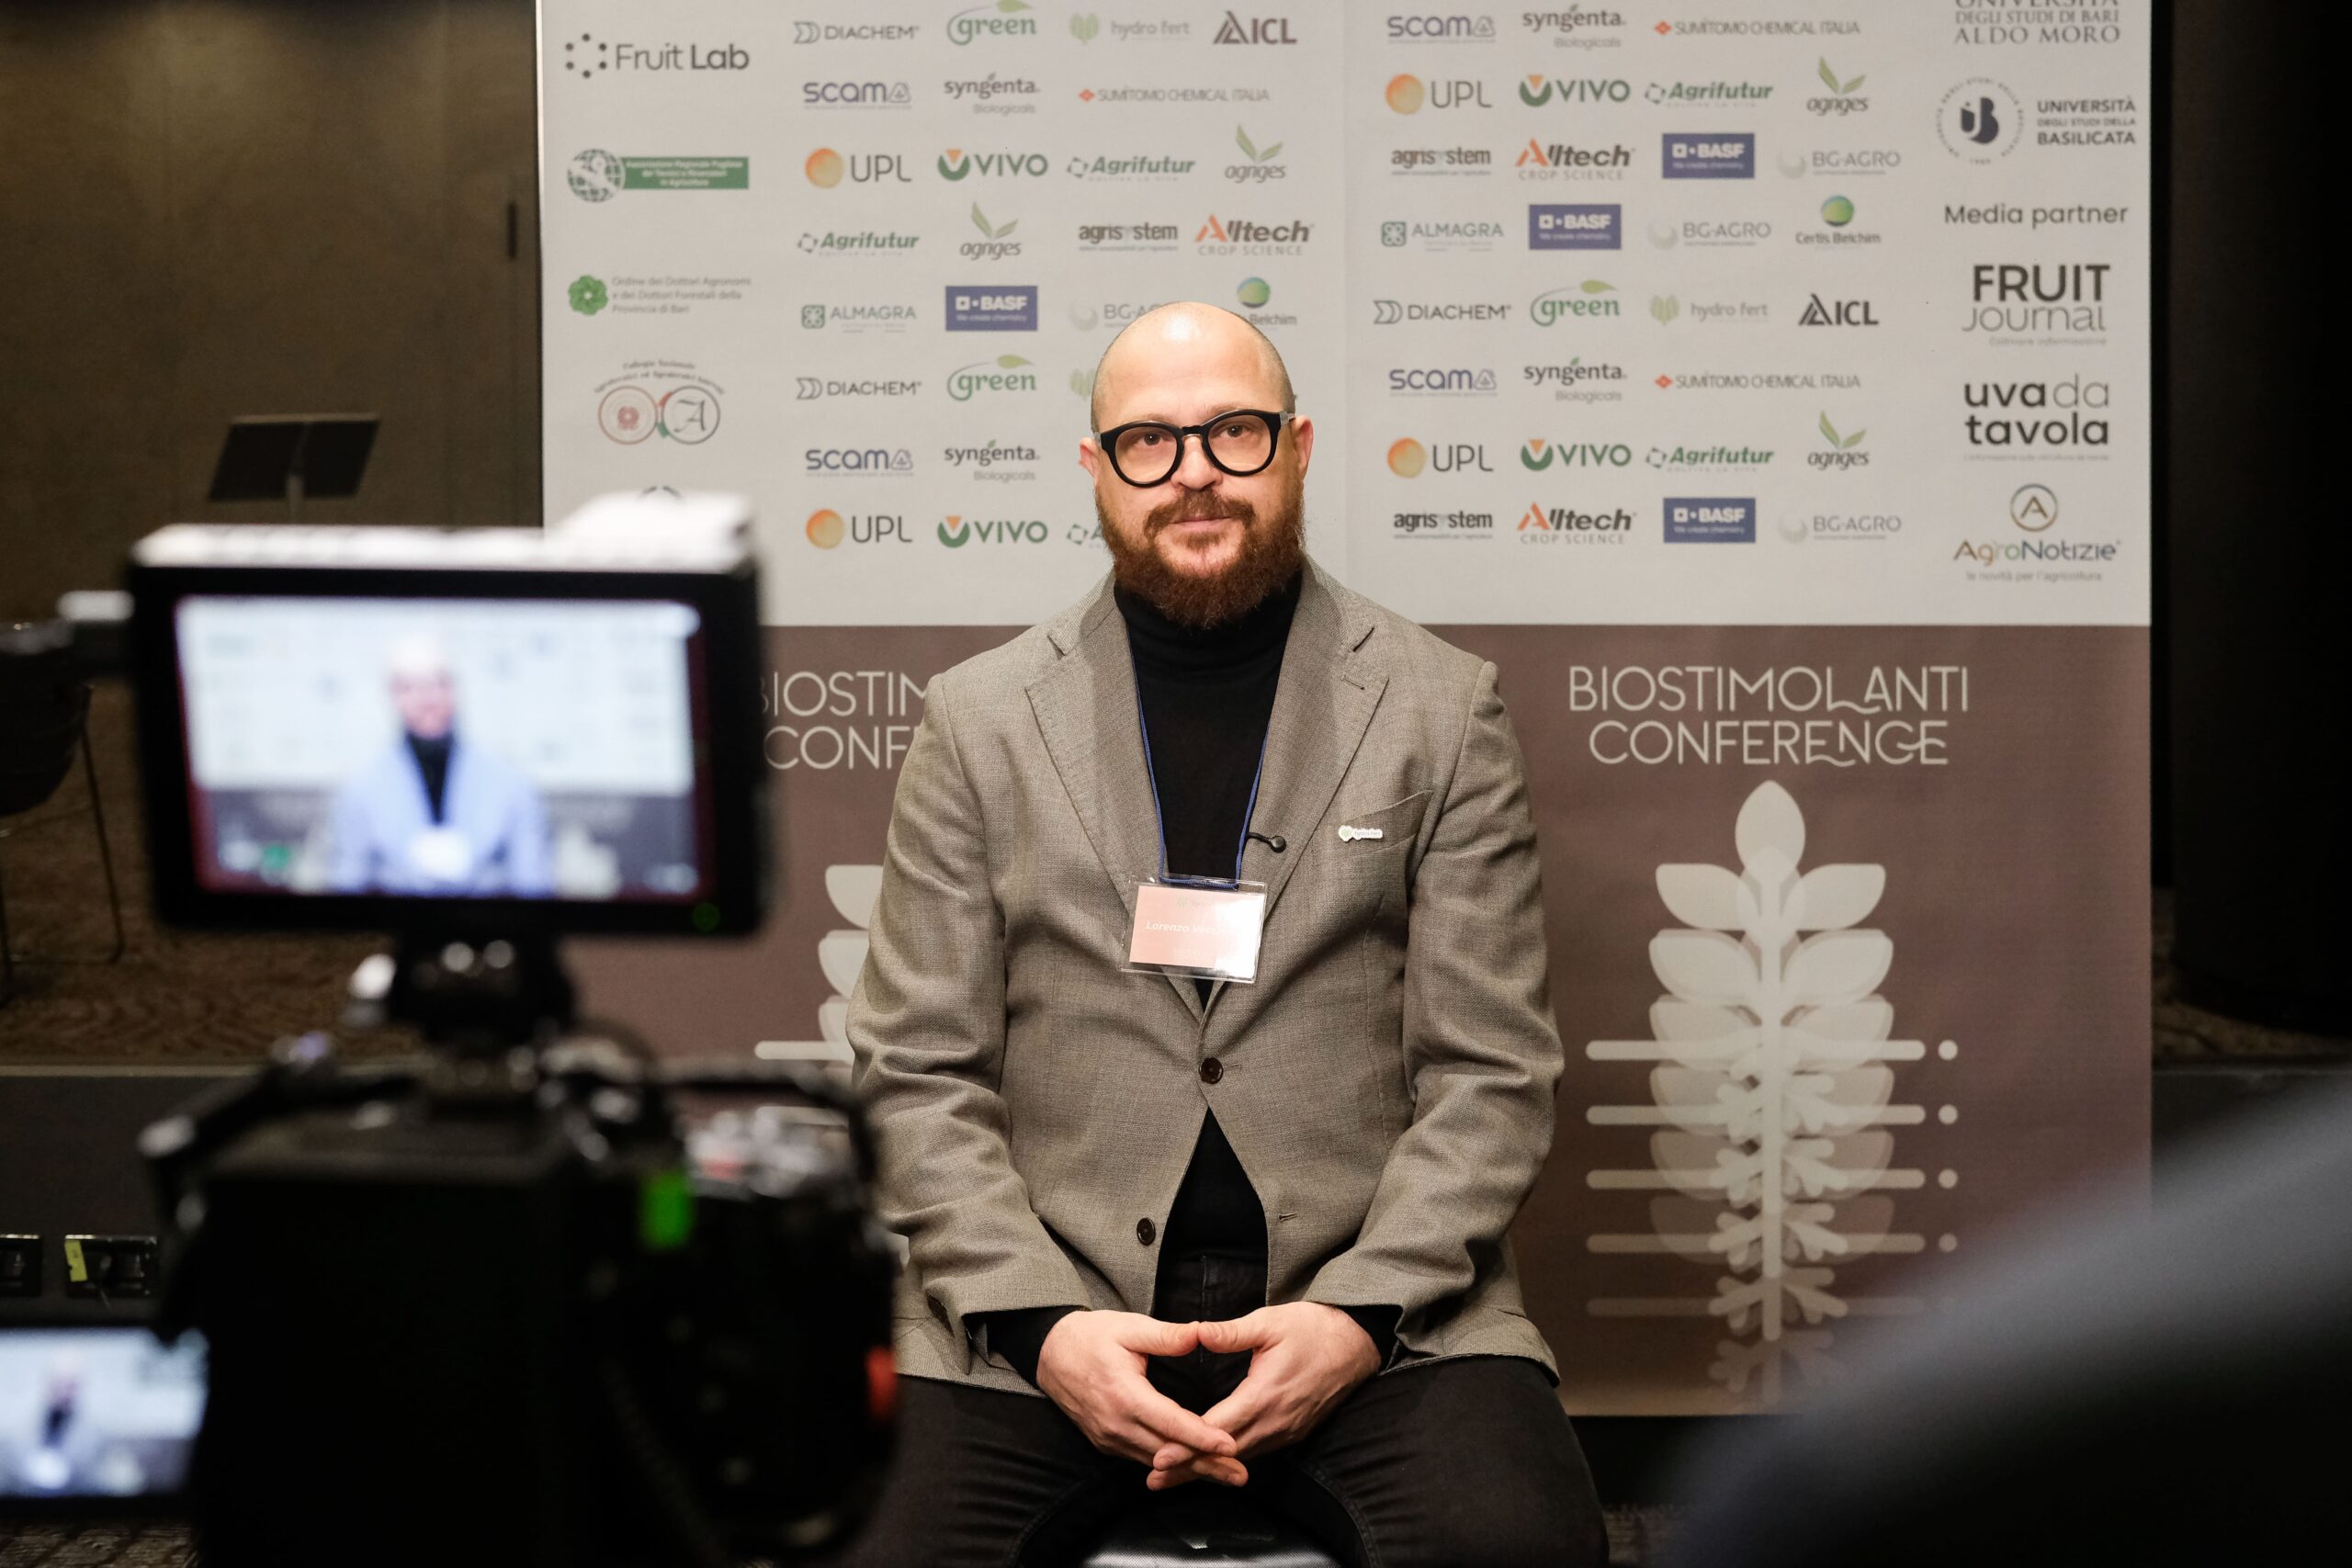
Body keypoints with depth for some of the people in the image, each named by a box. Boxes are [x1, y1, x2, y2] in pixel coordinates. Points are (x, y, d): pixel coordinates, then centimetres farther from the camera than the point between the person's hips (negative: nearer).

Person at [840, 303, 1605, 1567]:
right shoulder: (979, 720, 9)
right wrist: (1039, 1323, -10)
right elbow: (917, 1075, 5)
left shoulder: (1442, 710, 8)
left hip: (1375, 1303, 0)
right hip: (1047, 1304, 1)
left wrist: (1361, 1313, -11)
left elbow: (1493, 1072, 3)